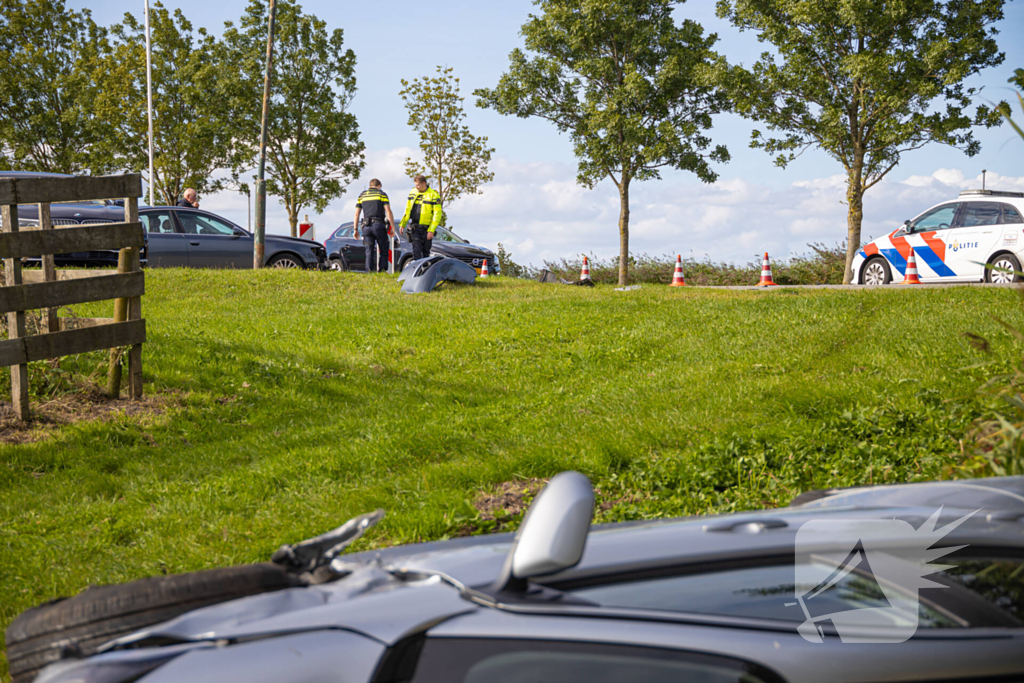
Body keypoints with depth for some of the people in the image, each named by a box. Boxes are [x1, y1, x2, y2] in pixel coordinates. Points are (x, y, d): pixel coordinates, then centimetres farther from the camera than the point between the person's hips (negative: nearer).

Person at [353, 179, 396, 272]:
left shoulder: (362, 196, 16)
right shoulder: (382, 194, 6)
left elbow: (356, 214, 11)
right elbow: (388, 211, -4)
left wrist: (355, 229, 12)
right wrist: (393, 227, -2)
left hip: (366, 226, 3)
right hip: (379, 225, -3)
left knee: (369, 252, 3)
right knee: (383, 251, 4)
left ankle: (369, 271, -9)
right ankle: (382, 270, -6)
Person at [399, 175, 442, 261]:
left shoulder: (433, 194, -7)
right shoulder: (413, 192, 8)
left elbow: (437, 214, -10)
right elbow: (407, 209, 16)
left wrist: (431, 230, -16)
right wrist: (402, 224, 11)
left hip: (426, 228, -3)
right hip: (414, 227, 3)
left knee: (425, 251, 6)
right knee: (416, 250, -10)